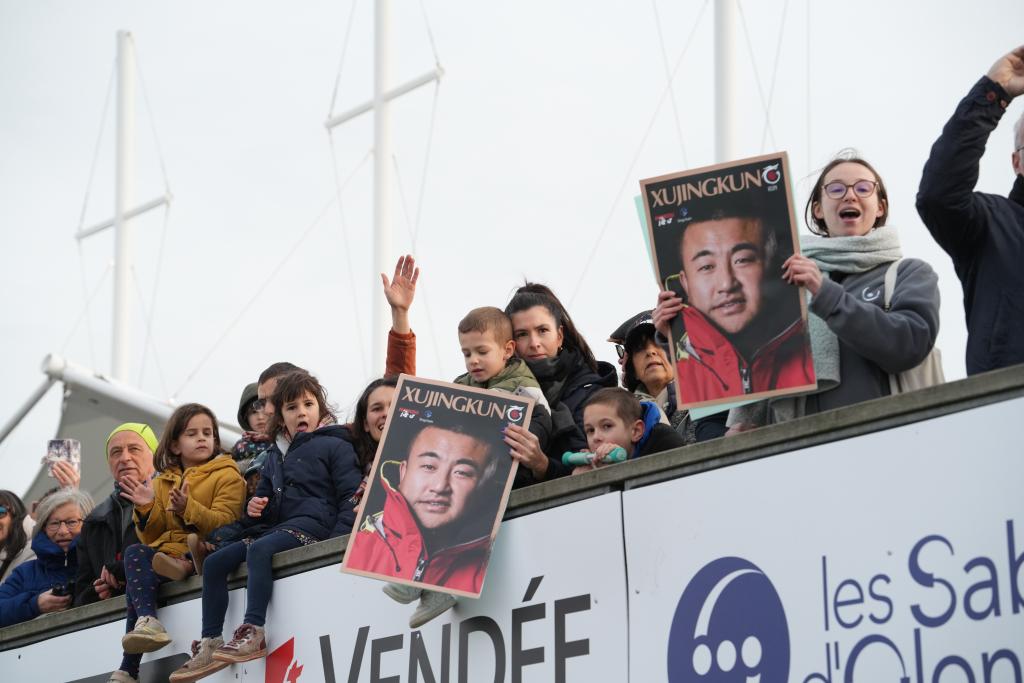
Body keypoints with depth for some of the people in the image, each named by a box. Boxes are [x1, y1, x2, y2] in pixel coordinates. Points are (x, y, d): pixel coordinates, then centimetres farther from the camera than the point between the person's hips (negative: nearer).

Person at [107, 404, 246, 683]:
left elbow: (224, 523, -9)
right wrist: (147, 509, -5)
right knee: (135, 553, -29)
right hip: (166, 550, 5)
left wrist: (188, 508, -25)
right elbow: (153, 536, 16)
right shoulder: (163, 482, 21)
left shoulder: (226, 476, 7)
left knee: (142, 574, -29)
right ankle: (147, 621, -44)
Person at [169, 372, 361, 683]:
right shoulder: (276, 456, 23)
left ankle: (253, 632, -42)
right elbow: (265, 496, 32)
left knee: (259, 550, -34)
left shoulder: (333, 445, 1)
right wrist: (254, 509, 6)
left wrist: (339, 538, -21)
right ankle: (210, 644, -10)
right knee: (214, 562, -4)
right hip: (277, 526, 8)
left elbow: (351, 494, -7)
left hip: (314, 523, -8)